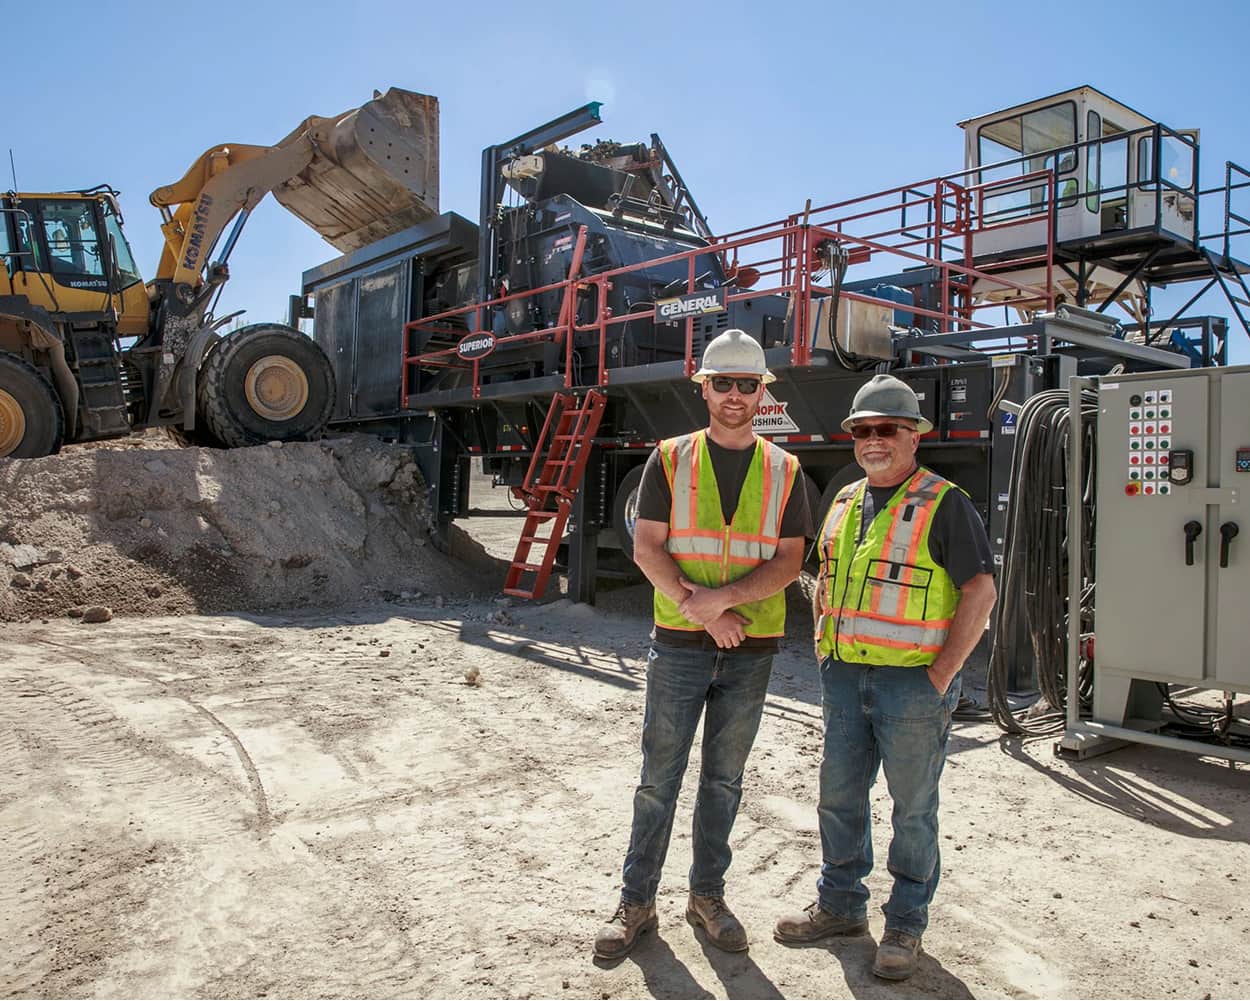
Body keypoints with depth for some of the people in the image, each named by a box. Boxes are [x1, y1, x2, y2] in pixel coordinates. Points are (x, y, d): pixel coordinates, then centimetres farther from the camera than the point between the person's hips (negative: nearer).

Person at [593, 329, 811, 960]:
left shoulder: (784, 471, 5)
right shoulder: (670, 459, 2)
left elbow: (788, 561, -2)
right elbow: (646, 548, -4)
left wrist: (721, 597, -18)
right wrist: (703, 613, -13)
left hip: (751, 649, 2)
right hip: (678, 645, -1)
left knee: (724, 779, 13)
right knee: (659, 778, 5)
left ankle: (707, 896, 28)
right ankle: (636, 902, 19)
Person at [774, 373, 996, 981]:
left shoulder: (944, 505, -9)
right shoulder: (844, 504, 11)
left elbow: (980, 592, -12)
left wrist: (940, 676, -15)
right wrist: (824, 649, 10)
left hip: (913, 681, -6)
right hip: (845, 678, 6)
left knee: (913, 808, 7)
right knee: (839, 795, 14)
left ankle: (905, 925, 24)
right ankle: (841, 905, 32)